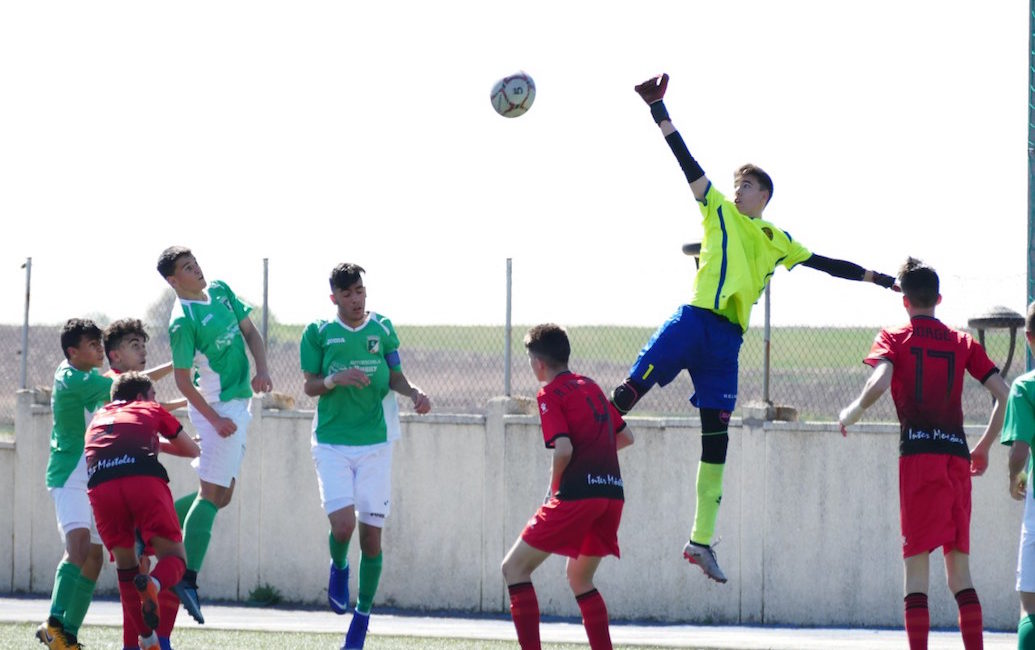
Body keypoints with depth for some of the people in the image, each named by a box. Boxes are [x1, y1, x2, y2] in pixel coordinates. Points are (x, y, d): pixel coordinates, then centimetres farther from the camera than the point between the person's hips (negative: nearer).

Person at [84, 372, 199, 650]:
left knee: (125, 565, 20)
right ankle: (154, 585, -30)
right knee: (174, 558, 6)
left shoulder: (98, 418, 37)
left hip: (100, 487, 3)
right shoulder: (151, 410, 30)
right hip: (144, 479, -3)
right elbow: (192, 450, 41)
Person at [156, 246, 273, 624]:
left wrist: (262, 370, -3)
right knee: (213, 493, -10)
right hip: (217, 407, -9)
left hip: (239, 402, 9)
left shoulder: (220, 292, 7)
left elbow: (249, 331, 14)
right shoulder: (183, 321, -17)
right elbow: (182, 380, -17)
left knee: (221, 494, 14)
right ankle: (188, 580, -10)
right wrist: (215, 419, -22)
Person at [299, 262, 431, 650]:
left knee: (371, 533, 0)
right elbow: (309, 386, 2)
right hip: (331, 443, -2)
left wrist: (414, 392, -9)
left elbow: (395, 377, 12)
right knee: (342, 524, -18)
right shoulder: (319, 333, 1)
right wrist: (335, 379, -18)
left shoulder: (382, 328, 6)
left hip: (375, 443, 2)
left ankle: (362, 616, 14)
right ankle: (338, 568, 17)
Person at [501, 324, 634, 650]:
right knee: (579, 578, 23)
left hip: (578, 492, -8)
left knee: (514, 567, 0)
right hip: (613, 492, 8)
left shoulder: (551, 394, -2)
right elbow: (626, 436, 26)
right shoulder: (591, 387, 20)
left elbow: (563, 450, -14)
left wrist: (554, 487, 2)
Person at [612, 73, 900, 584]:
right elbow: (689, 165, 3)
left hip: (728, 339, 2)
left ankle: (701, 541, 1)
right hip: (695, 320, -2)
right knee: (634, 387, -18)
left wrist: (876, 278, 26)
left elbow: (825, 264, 28)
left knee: (717, 436, 0)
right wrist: (658, 111, -6)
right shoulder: (719, 211, 12)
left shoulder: (778, 242, 20)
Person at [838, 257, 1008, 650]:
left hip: (917, 455, -3)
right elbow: (1004, 394, 9)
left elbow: (880, 381, -15)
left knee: (917, 563, -5)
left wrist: (852, 413, 3)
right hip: (957, 456, 3)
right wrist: (984, 447, 19)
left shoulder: (894, 338, 5)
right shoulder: (962, 342, 14)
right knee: (959, 566, 9)